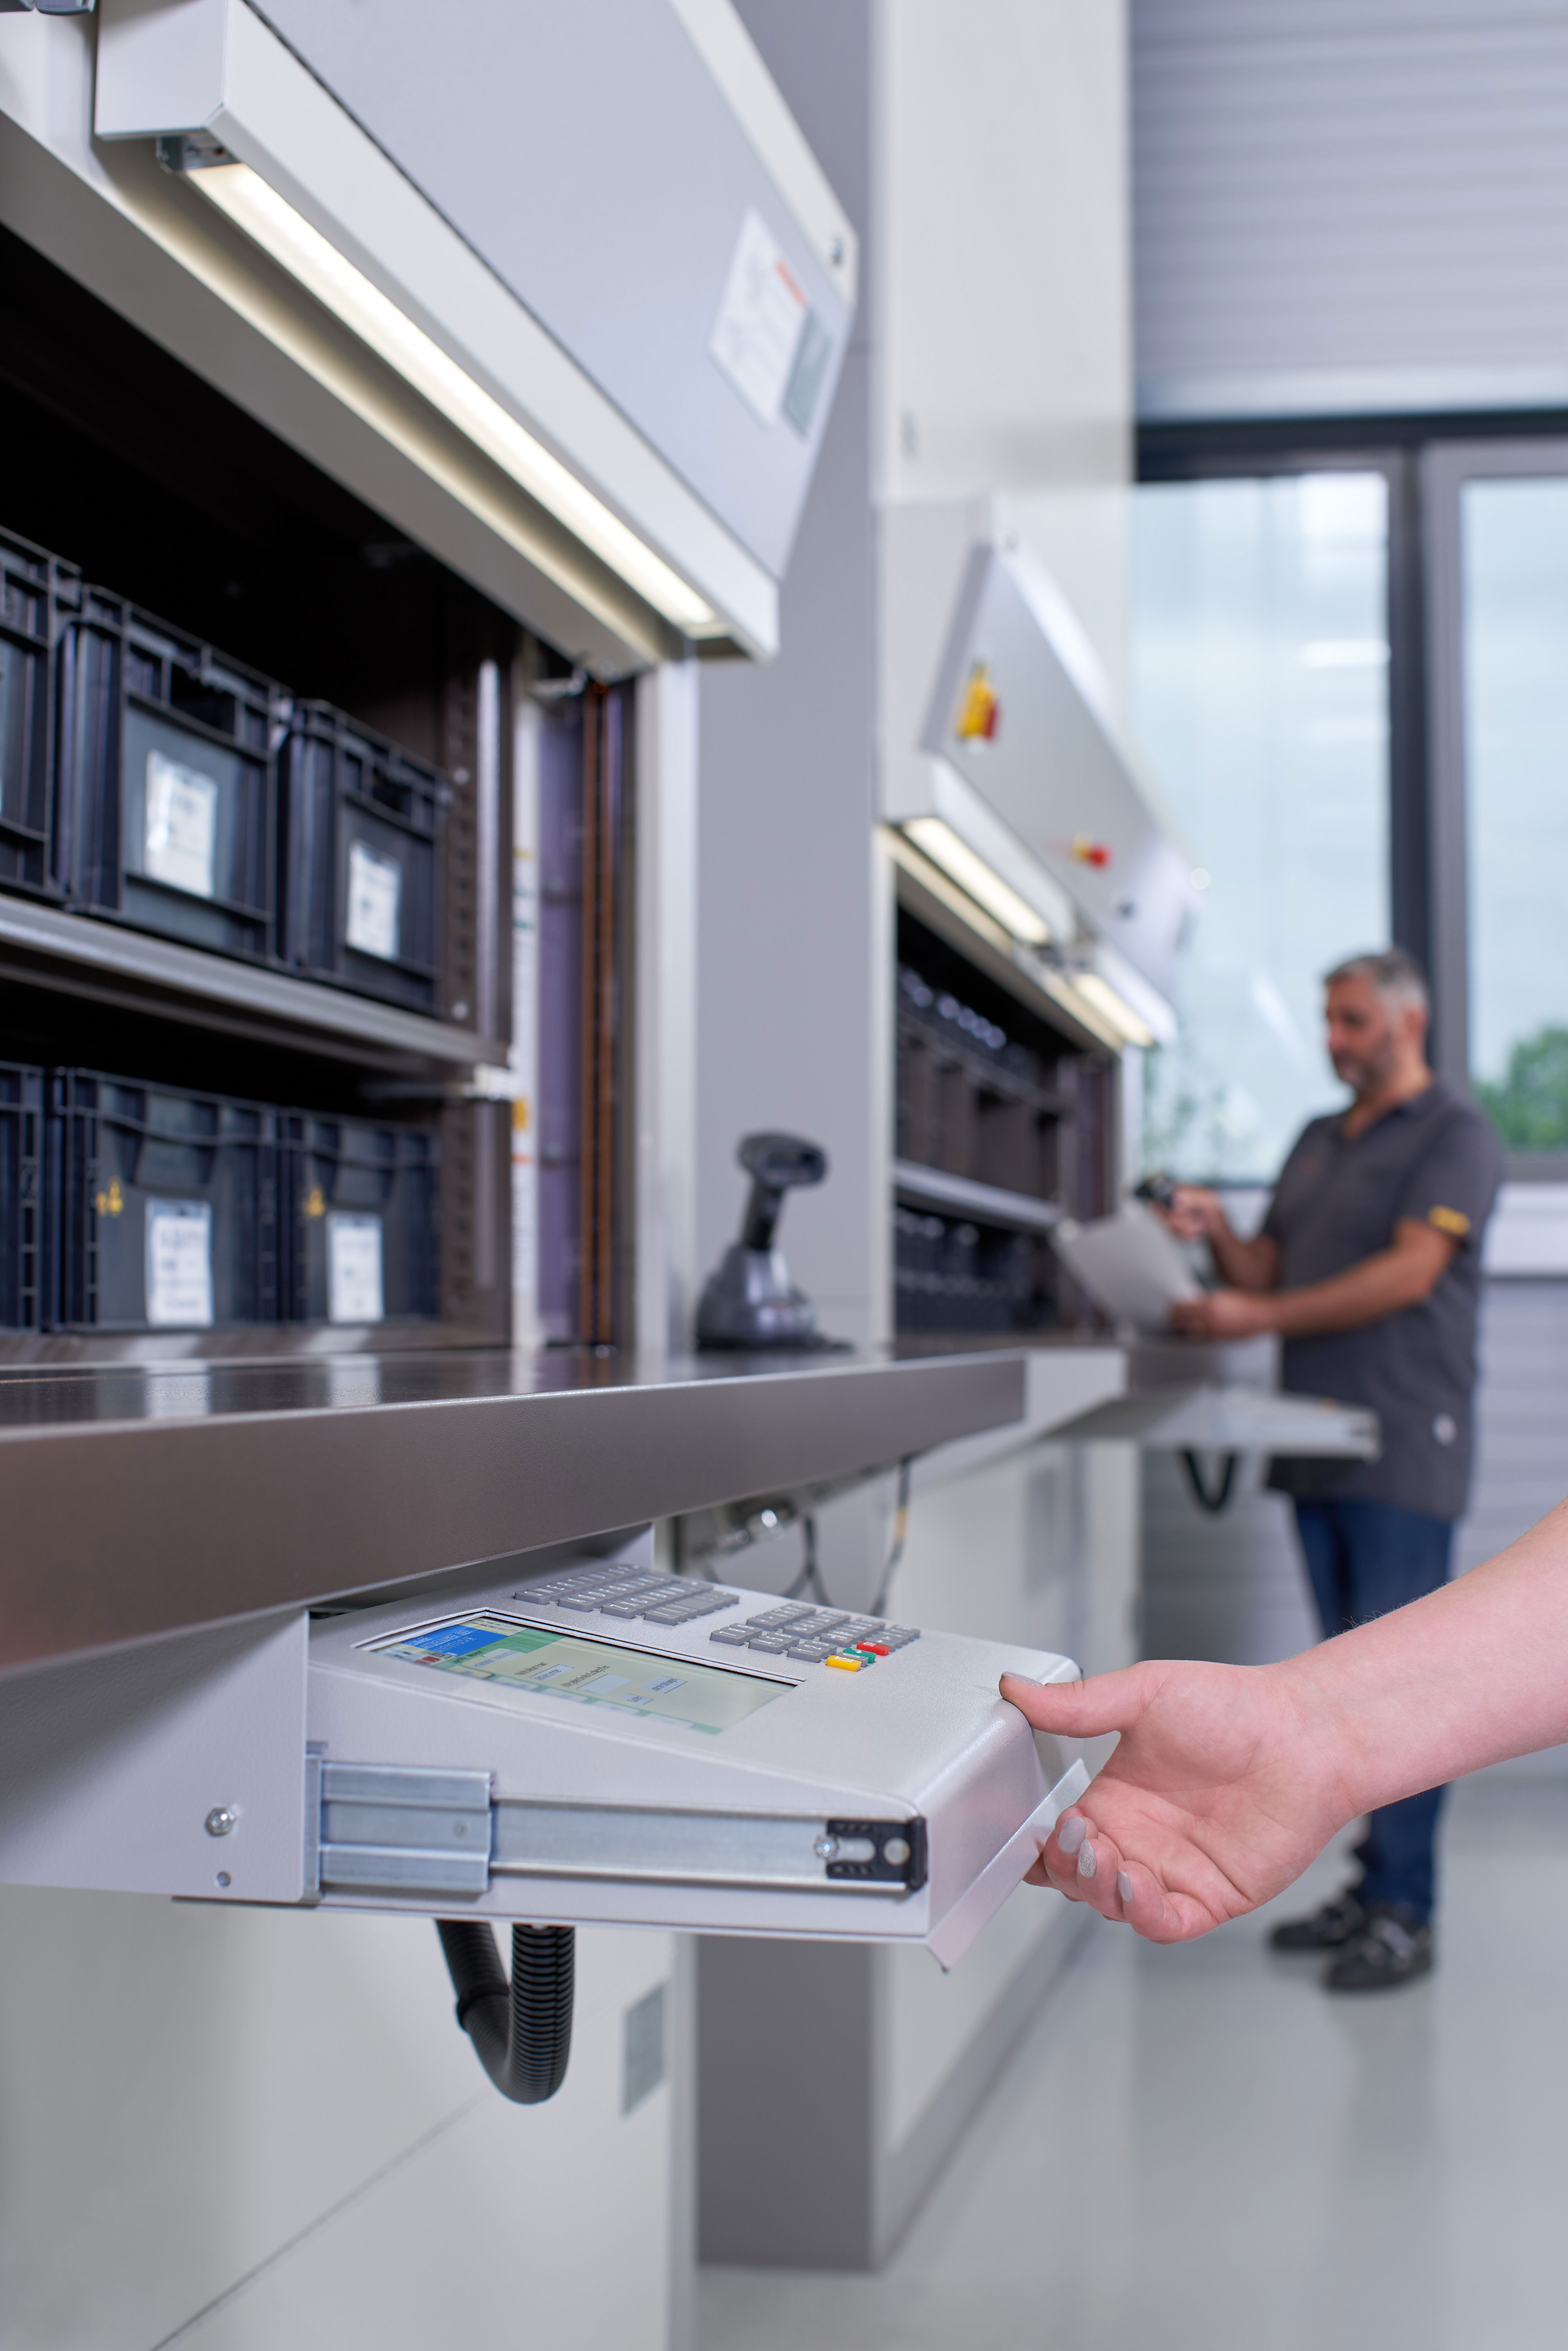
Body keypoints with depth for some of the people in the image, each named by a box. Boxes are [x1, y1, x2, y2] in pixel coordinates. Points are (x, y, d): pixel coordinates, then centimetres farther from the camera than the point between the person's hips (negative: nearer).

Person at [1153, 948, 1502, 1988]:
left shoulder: (1455, 1132, -4)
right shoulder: (1317, 1142, 20)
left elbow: (1410, 1273, -15)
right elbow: (1270, 1268, 19)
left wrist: (1260, 1316, -20)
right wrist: (1218, 1234, -3)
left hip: (1405, 1449, -7)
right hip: (1316, 1444, 7)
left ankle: (1404, 1913, -3)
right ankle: (1373, 1885, 16)